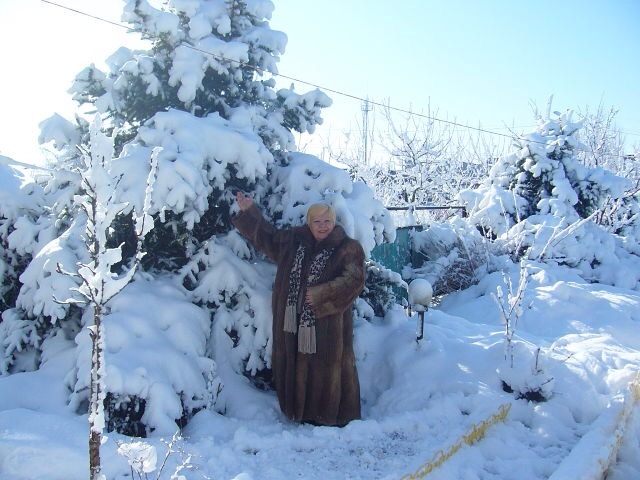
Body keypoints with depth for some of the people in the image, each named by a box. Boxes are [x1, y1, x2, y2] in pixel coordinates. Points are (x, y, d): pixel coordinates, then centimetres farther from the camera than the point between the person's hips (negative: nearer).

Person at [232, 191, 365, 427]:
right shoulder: (294, 240, 10)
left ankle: (336, 416, 15)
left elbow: (353, 280, -14)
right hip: (293, 323, 5)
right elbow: (268, 237, 23)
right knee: (298, 367, 10)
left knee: (328, 369, 0)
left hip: (328, 325, -5)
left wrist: (319, 295, -17)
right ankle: (305, 414, 25)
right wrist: (249, 211, 22)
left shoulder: (349, 249, -5)